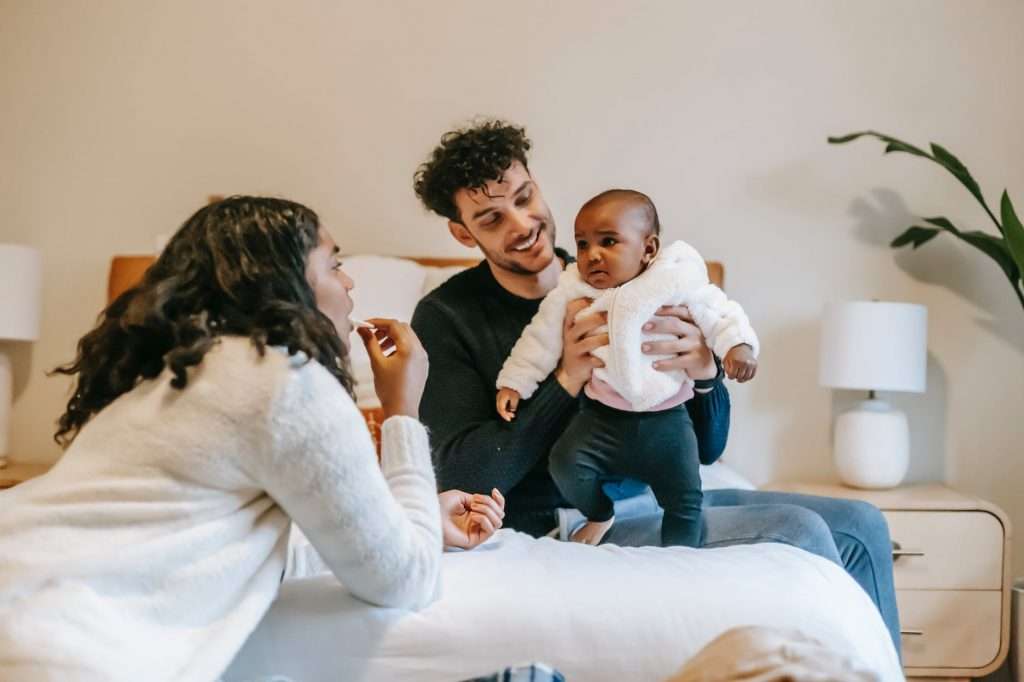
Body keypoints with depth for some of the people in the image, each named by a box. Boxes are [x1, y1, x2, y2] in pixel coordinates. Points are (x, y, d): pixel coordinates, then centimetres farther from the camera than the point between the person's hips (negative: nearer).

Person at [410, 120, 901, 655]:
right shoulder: (446, 317, -7)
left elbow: (705, 450, 6)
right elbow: (462, 477, -15)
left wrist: (705, 374, -17)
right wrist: (567, 380, -22)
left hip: (658, 496, 6)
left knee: (860, 526, 2)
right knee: (800, 534, -18)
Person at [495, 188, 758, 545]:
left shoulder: (678, 281, -8)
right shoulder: (572, 293, -2)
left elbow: (719, 313, -4)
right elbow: (539, 341, 6)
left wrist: (738, 343, -22)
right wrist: (514, 382, 5)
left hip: (665, 419, -1)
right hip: (601, 417, 1)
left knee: (685, 499, 0)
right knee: (565, 464, -19)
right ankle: (599, 515, 11)